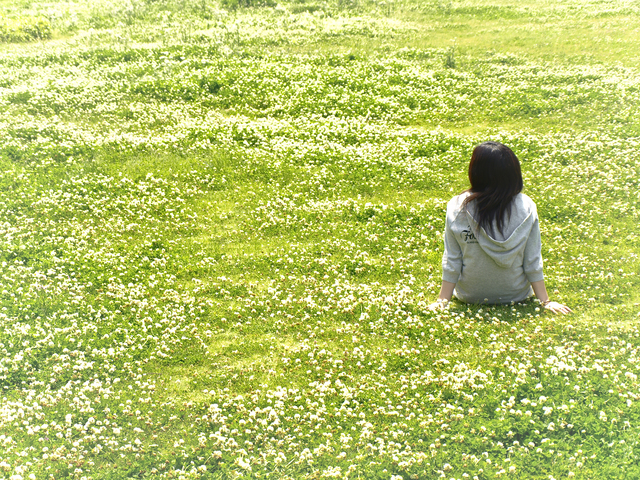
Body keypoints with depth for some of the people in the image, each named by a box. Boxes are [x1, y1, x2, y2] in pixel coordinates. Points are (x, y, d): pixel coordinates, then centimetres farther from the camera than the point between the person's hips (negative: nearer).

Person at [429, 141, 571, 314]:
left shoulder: (457, 208, -18)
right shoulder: (526, 208, -17)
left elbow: (451, 261, -11)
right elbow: (533, 261, -11)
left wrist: (442, 300, -2)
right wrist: (545, 301, -1)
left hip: (470, 296, 0)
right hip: (516, 295, 1)